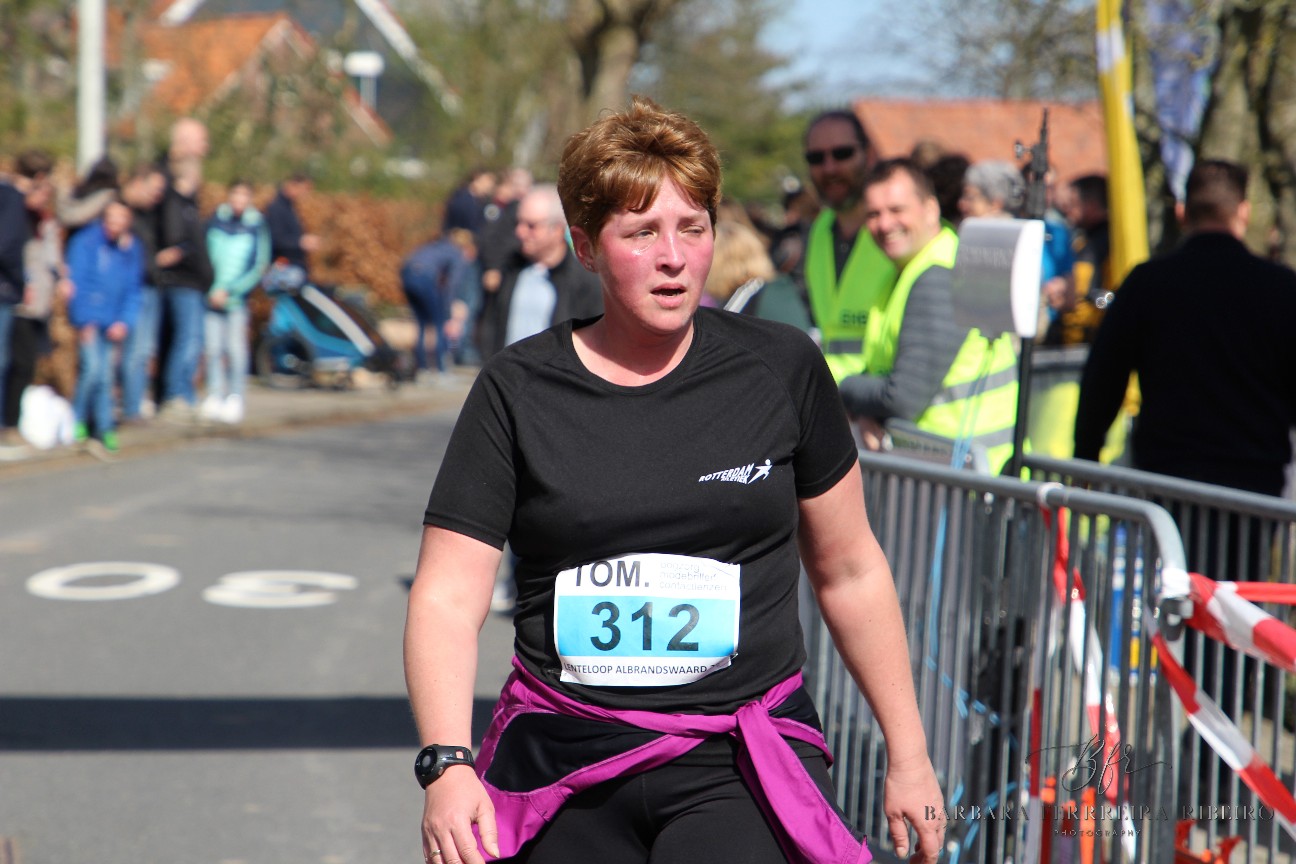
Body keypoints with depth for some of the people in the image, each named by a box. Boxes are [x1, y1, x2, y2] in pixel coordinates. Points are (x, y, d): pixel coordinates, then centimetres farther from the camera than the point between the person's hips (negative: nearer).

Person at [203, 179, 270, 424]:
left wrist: (229, 290, -10)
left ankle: (235, 398, 3)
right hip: (212, 295, 3)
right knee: (213, 347, 3)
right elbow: (204, 255, 12)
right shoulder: (216, 220, 7)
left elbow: (259, 267, -4)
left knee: (235, 348, -4)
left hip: (236, 298, -3)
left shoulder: (256, 226, -2)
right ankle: (214, 397, 9)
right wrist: (212, 288, 1)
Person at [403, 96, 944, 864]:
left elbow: (851, 572, 12)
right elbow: (447, 597, -4)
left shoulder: (782, 369, 2)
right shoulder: (518, 391, 0)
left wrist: (907, 754, 14)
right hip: (562, 769, 1)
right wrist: (447, 764, -19)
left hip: (740, 769, -1)